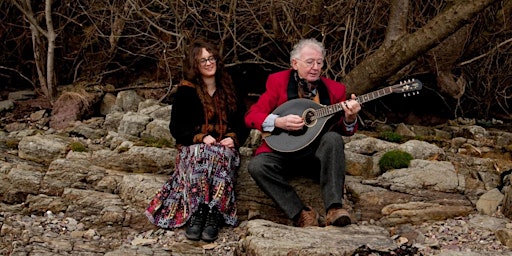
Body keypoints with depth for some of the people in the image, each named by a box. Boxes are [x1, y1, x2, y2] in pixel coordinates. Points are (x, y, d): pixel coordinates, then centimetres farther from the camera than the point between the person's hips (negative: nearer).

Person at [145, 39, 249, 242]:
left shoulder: (229, 90, 18)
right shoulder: (185, 91, 9)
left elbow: (242, 124, 16)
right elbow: (176, 127, 3)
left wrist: (233, 139, -8)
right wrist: (201, 137, -15)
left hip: (224, 147, 2)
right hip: (193, 147, -1)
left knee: (222, 156, -36)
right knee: (201, 155, -39)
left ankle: (215, 215, -46)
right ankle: (196, 213, -46)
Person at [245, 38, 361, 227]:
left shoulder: (335, 89, 5)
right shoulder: (278, 81, 1)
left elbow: (345, 131, 3)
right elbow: (251, 116, -3)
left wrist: (350, 119, -21)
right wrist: (278, 122, -21)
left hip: (318, 151, 1)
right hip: (283, 150, 0)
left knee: (333, 138, -32)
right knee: (257, 165, -29)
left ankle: (334, 209, -35)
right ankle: (301, 214, -23)